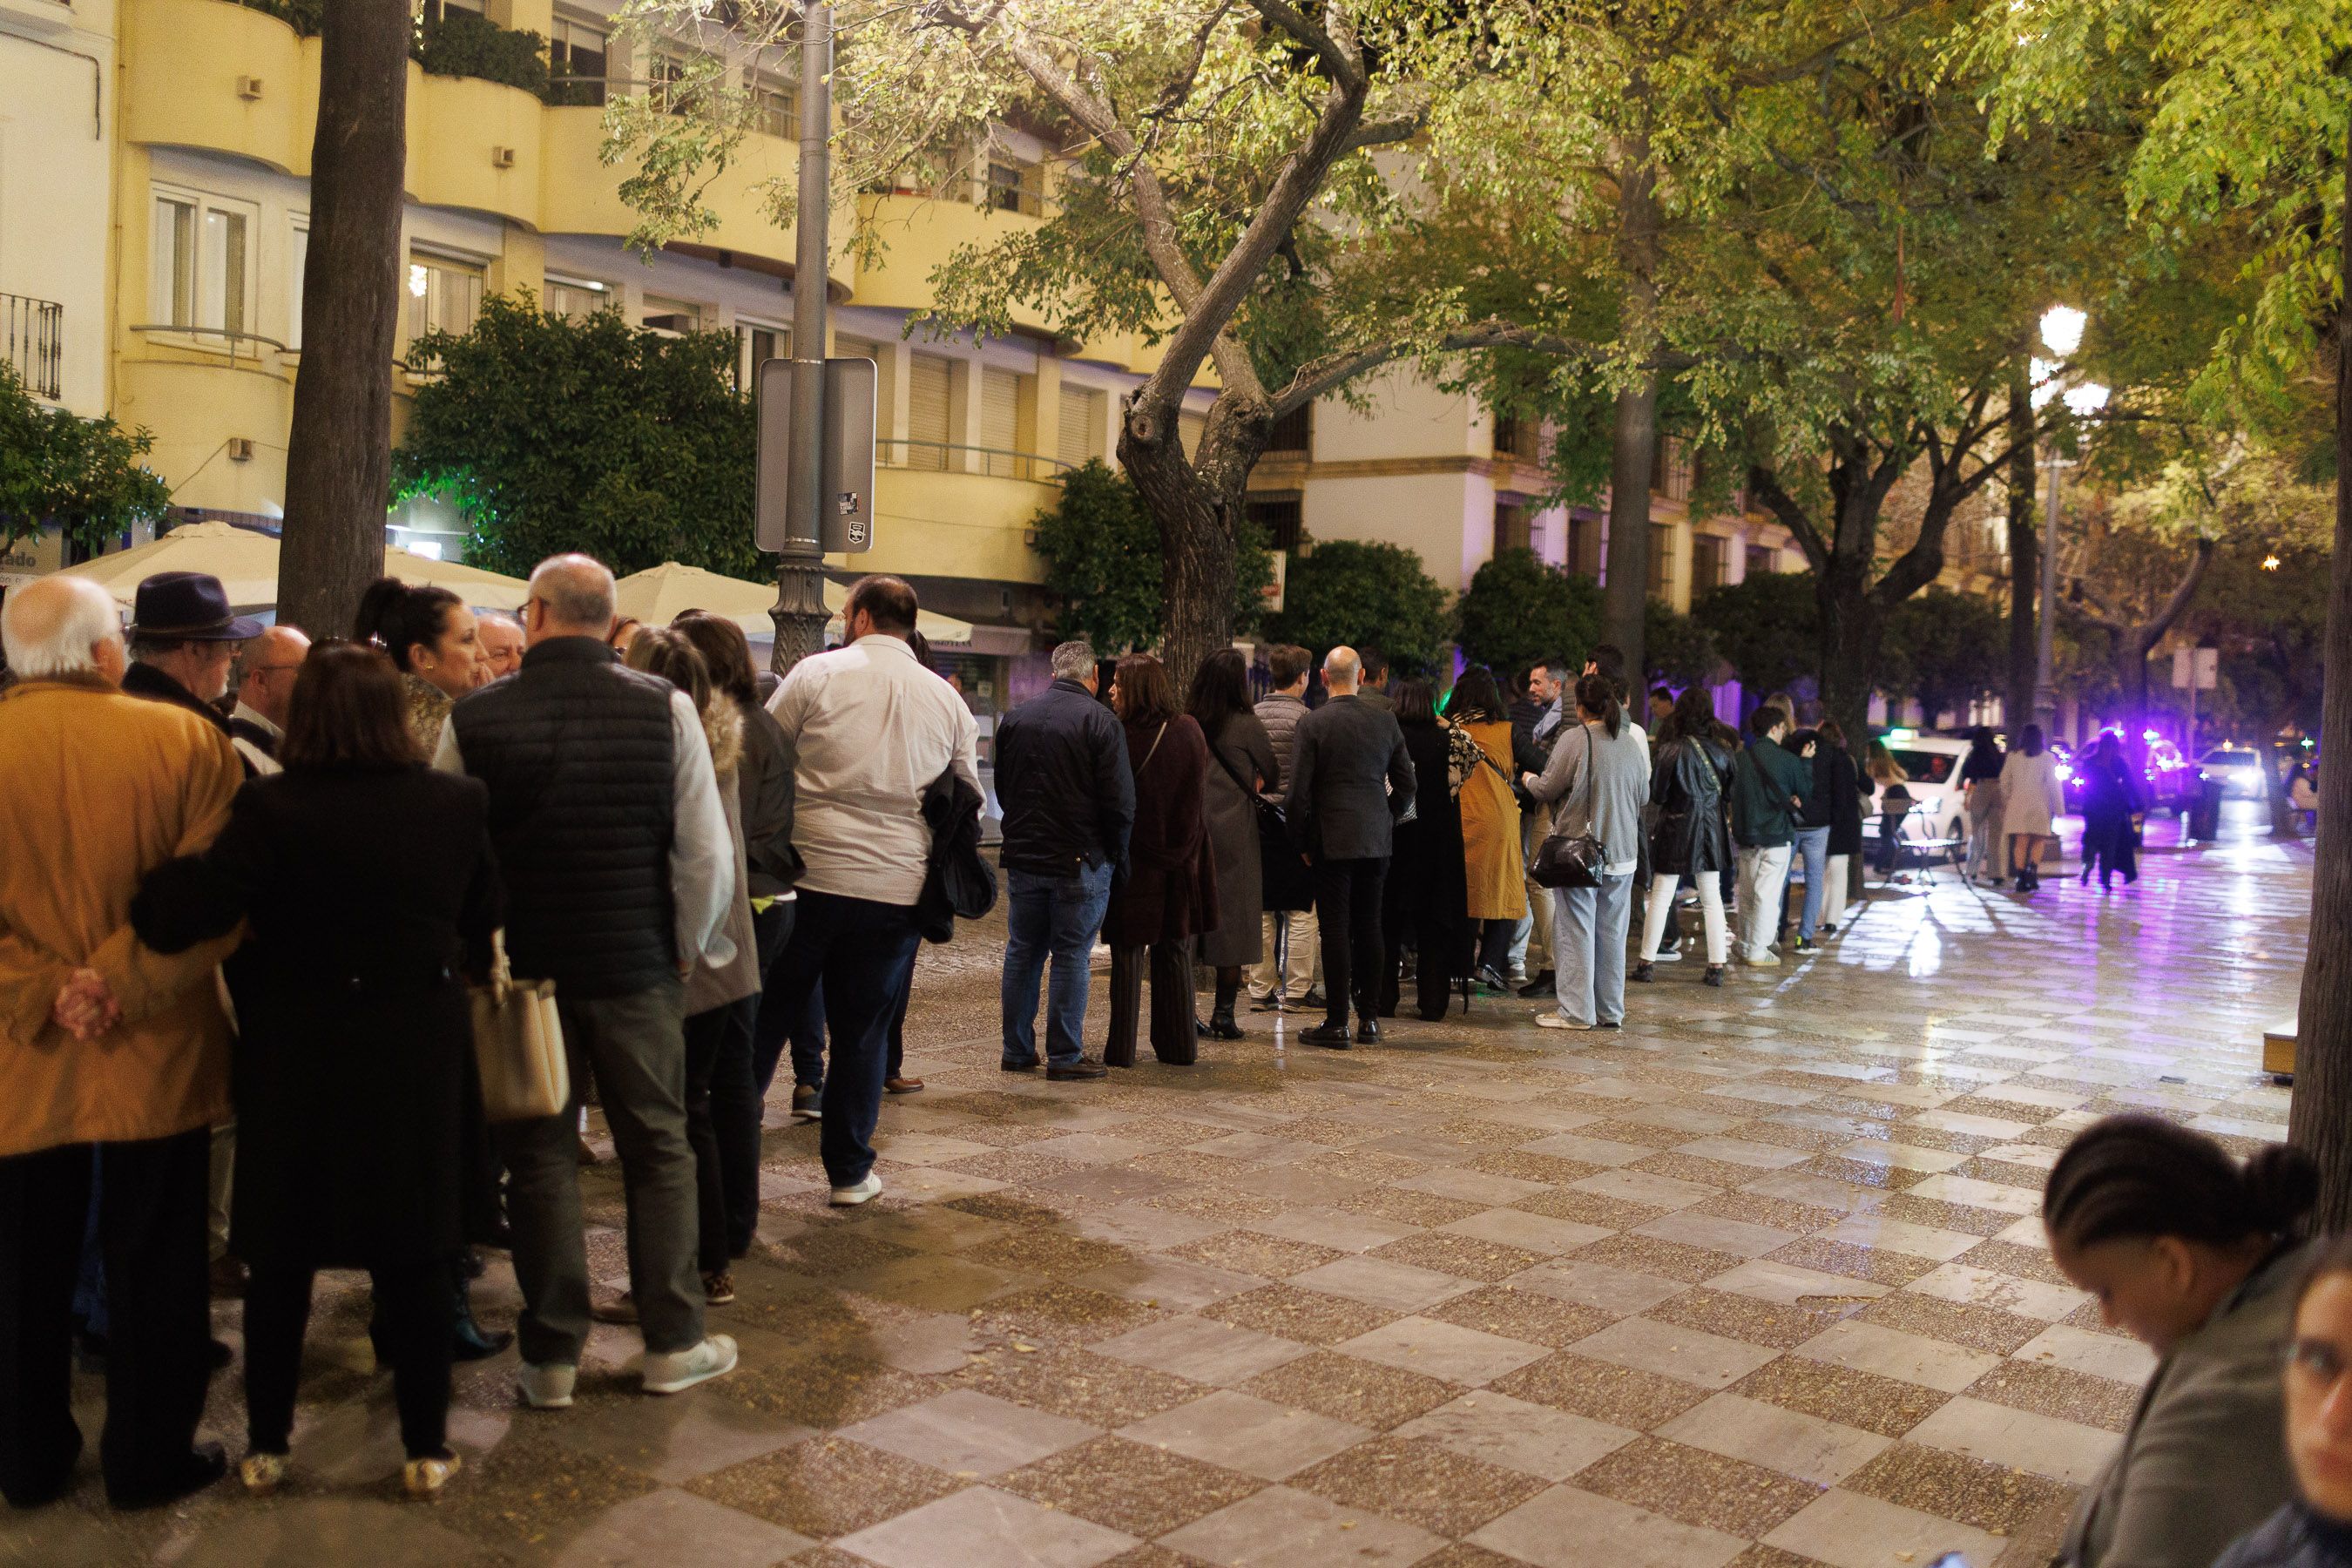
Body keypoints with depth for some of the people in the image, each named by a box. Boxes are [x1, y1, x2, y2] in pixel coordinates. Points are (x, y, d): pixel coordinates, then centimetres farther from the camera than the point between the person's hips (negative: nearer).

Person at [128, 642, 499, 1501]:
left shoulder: (271, 808, -16)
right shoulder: (459, 804, -7)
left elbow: (185, 914, -22)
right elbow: (484, 923, 3)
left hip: (297, 1061, -1)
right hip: (418, 1059, 1)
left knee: (280, 1258, 15)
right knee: (415, 1257, 11)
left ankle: (266, 1445, 27)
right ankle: (426, 1447, 19)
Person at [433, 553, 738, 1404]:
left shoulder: (473, 717, -6)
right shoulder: (666, 708, -6)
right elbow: (708, 855, -7)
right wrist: (688, 949, 7)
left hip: (522, 969, 0)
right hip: (637, 967, 0)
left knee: (540, 1158, 11)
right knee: (658, 1148, 13)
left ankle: (551, 1357, 18)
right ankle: (673, 1342, 20)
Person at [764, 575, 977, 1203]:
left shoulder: (817, 673, -2)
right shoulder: (949, 701, 8)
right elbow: (969, 800, 14)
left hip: (808, 874, -2)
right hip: (897, 888, 2)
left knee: (771, 1016, 13)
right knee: (863, 1032, 12)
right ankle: (849, 1170, 17)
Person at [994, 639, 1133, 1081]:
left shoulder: (1015, 718, 5)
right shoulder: (1100, 721, -11)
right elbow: (1120, 800, -13)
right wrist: (1115, 854, 0)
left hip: (1022, 857, 5)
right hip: (1081, 860, -5)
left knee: (1023, 952, 13)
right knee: (1072, 956, 1)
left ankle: (1017, 1050, 19)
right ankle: (1065, 1056, 5)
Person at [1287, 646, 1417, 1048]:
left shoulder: (1313, 724, -9)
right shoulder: (1385, 720, 3)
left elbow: (1299, 791, -8)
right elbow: (1407, 785, 6)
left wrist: (1302, 841, 3)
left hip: (1332, 841, -4)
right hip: (1377, 840, 4)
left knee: (1336, 929, -1)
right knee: (1369, 926, 10)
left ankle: (1336, 1023, 1)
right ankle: (1369, 1018, 14)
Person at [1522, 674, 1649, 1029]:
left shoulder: (1574, 740, -12)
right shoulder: (1631, 743, 6)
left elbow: (1548, 790, -9)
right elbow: (1643, 797, 14)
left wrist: (1529, 779, 12)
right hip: (1622, 853, 5)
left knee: (1576, 931, 1)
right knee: (1612, 933, 11)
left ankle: (1576, 1010, 3)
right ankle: (1610, 1010, 16)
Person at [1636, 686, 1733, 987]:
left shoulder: (1670, 750, -13)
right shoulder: (1720, 752, -1)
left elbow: (1655, 793, -10)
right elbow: (1730, 791, 8)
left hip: (1676, 829, -3)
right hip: (1711, 830, 4)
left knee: (1660, 898, 4)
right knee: (1712, 899, 10)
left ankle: (1646, 962, 7)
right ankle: (1716, 966, 9)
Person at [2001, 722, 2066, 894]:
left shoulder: (2013, 756, 6)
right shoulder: (2047, 757, -1)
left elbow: (2004, 781, 9)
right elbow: (2052, 784, -3)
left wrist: (2005, 803, 17)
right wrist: (2058, 807, 1)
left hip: (2017, 804, 1)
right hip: (2039, 805, -1)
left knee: (2021, 843, 1)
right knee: (2037, 842, 9)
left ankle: (2022, 879, -5)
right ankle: (2033, 873, -9)